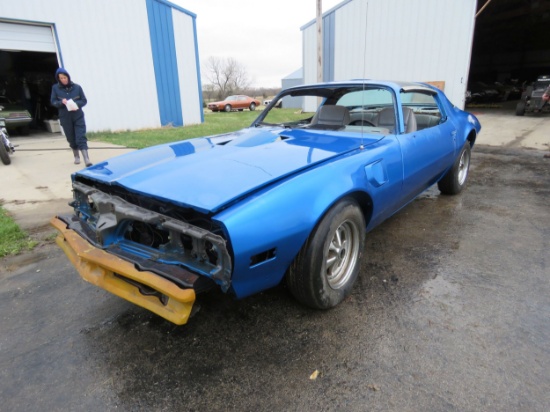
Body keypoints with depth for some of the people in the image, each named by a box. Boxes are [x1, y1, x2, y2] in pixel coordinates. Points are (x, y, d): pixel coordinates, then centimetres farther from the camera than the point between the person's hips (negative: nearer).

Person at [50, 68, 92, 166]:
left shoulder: (77, 87, -1)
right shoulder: (55, 88, 1)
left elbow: (84, 101, 3)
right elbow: (53, 102, 3)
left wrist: (76, 104, -16)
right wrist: (61, 102, -18)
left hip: (78, 117, -1)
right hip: (65, 118, 2)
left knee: (81, 138, -11)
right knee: (71, 139, 10)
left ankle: (86, 159, -18)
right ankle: (76, 157, 29)